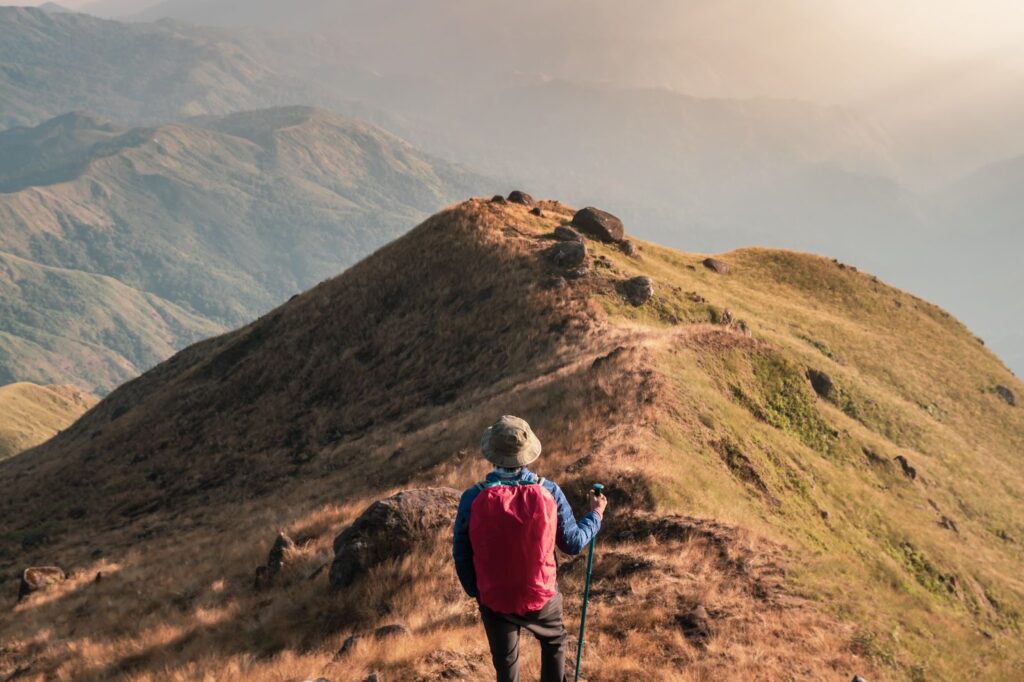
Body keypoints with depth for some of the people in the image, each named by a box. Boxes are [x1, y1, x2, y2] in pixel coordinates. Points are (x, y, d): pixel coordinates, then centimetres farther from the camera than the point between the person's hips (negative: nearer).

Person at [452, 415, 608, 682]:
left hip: (494, 599, 0)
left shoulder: (473, 498, -19)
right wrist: (596, 514, 14)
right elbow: (573, 543, -5)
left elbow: (461, 554, -8)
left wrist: (474, 590, 12)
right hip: (541, 595, 0)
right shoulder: (549, 492, -18)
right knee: (554, 642, 30)